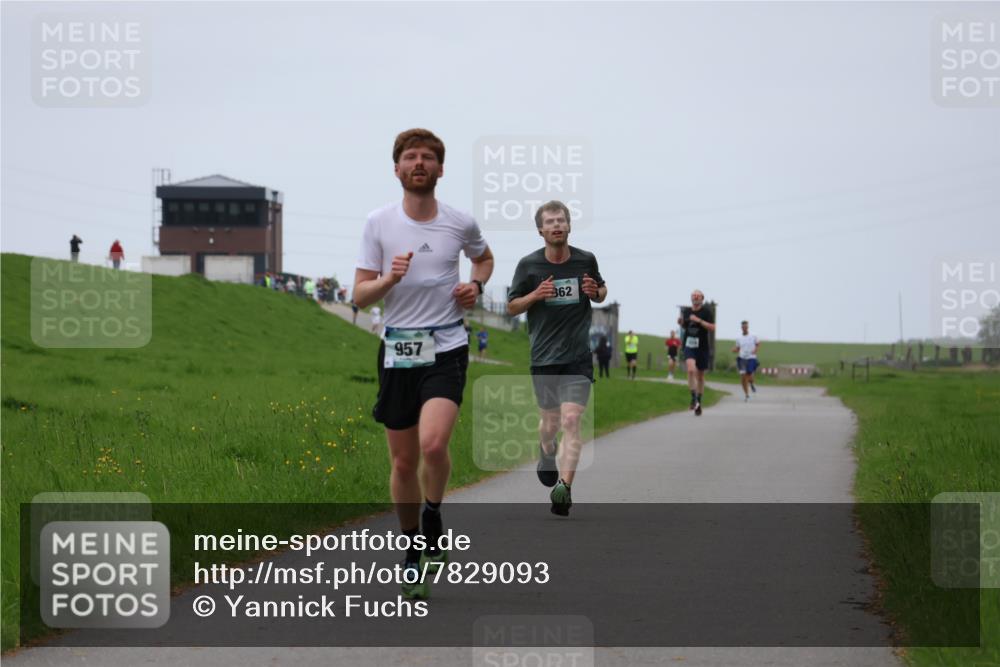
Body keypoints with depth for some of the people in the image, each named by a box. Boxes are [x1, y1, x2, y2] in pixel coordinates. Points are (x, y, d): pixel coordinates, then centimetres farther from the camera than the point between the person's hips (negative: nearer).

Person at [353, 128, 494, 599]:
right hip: (397, 351, 1)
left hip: (446, 349, -1)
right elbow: (360, 296, 1)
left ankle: (433, 520, 4)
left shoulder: (460, 224, 2)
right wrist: (389, 279, -19)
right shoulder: (378, 223, 1)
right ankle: (413, 550, 25)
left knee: (433, 444, -24)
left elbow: (484, 258, 25)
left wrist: (476, 285, 4)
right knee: (403, 461, 6)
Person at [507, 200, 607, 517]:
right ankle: (546, 455, 48)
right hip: (543, 357, 1)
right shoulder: (528, 264, -1)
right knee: (550, 422, 13)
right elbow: (512, 306, 6)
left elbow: (602, 291, 19)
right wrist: (535, 295, -14)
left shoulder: (586, 260, 1)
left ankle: (563, 487, -20)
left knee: (571, 421, -15)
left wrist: (596, 292, -6)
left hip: (578, 357, -1)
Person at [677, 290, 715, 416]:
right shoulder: (686, 311, 6)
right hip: (689, 346, 1)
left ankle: (698, 403, 22)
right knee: (691, 369, -24)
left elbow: (712, 327, -12)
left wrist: (699, 320, -22)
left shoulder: (707, 311, -4)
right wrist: (681, 322, -1)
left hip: (702, 347, -1)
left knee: (700, 376, 9)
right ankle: (694, 398, -19)